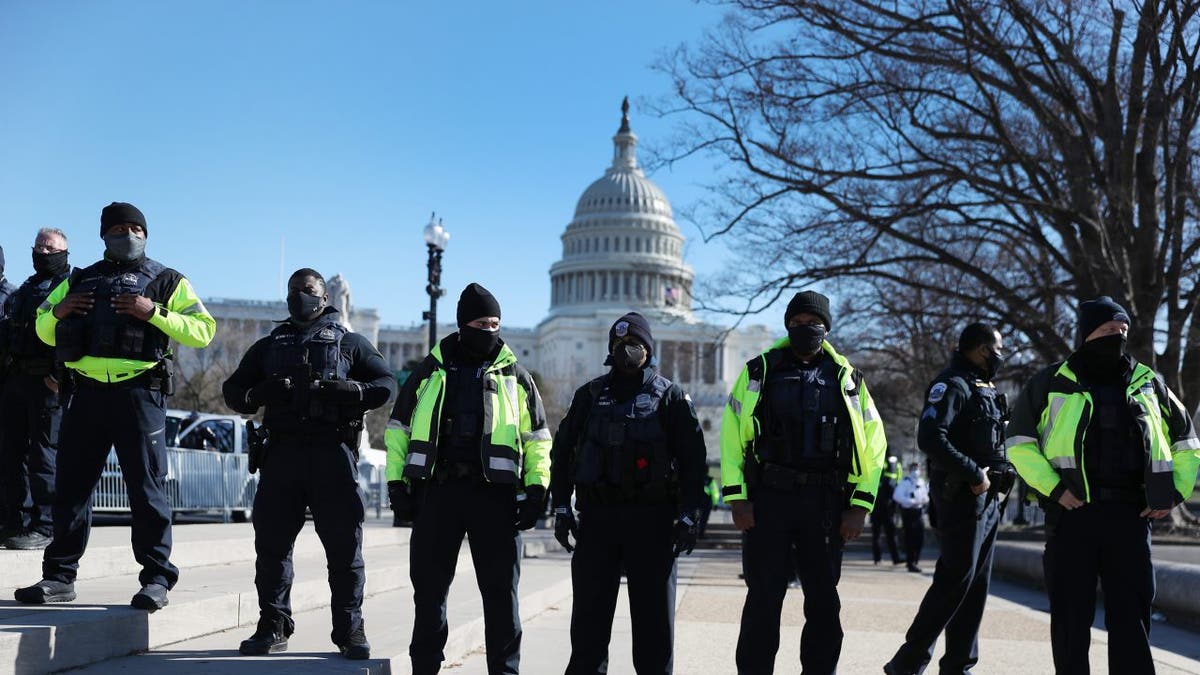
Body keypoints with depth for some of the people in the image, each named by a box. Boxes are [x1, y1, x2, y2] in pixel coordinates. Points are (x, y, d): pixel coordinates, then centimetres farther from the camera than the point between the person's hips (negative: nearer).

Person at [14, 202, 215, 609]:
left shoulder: (167, 282, 9)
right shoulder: (79, 280, 20)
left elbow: (203, 330, -2)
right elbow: (44, 333, 25)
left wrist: (154, 313, -14)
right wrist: (56, 311, 2)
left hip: (139, 394, -4)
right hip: (86, 393, 4)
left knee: (147, 488, -3)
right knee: (70, 487, 5)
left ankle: (156, 580, 2)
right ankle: (59, 577, 13)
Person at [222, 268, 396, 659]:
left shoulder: (349, 343, 15)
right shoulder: (268, 346, 22)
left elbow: (387, 384, 7)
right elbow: (232, 390, 17)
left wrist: (351, 391, -12)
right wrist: (258, 395, -5)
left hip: (333, 452, -2)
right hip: (281, 451, 3)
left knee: (345, 544, -4)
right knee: (271, 542, 1)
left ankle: (350, 630, 1)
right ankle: (273, 627, 9)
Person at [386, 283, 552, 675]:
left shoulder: (515, 376, 10)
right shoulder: (431, 371, 11)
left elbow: (537, 437, 10)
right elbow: (398, 429, 14)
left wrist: (537, 488, 0)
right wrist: (397, 484, 6)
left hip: (495, 493, -1)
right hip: (437, 491, 1)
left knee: (500, 591, 2)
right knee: (428, 587, 6)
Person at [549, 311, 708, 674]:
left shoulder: (670, 396, 5)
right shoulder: (590, 395, 11)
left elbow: (693, 457, 2)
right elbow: (562, 450, 14)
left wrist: (689, 515, -5)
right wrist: (561, 506, 7)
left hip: (652, 517, -2)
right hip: (597, 514, 2)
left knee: (654, 613, 2)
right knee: (590, 611, 4)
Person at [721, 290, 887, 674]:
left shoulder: (847, 379, 9)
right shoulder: (759, 372, 6)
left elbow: (872, 445, 7)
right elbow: (731, 436, 2)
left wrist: (860, 507, -1)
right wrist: (736, 498, -6)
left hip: (825, 505, 2)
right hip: (767, 499, -1)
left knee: (824, 603, 7)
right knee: (763, 600, 1)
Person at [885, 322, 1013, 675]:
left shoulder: (986, 389, 20)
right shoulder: (952, 384, -10)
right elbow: (930, 437, -23)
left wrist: (997, 479, 7)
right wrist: (975, 474, -20)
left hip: (989, 498, 9)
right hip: (963, 497, -9)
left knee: (977, 585, 9)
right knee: (956, 579, -11)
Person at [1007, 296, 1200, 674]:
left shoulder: (1148, 384, 11)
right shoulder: (1054, 383, 2)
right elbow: (1019, 442, 1)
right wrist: (1053, 488, -9)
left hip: (1130, 514, 2)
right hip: (1072, 512, -2)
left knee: (1132, 616, 4)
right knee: (1071, 616, 3)